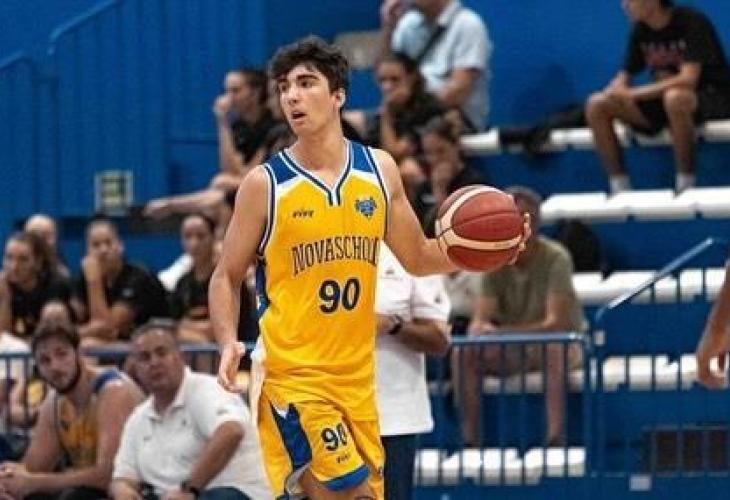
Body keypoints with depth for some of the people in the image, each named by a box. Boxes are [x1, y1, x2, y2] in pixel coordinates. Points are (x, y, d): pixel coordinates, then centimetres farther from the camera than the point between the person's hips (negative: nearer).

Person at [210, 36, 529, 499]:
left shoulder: (379, 170, 6)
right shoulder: (266, 184, -5)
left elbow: (418, 257, 17)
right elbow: (227, 278, 2)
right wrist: (228, 343, -15)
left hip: (357, 377, 5)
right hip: (292, 375, -5)